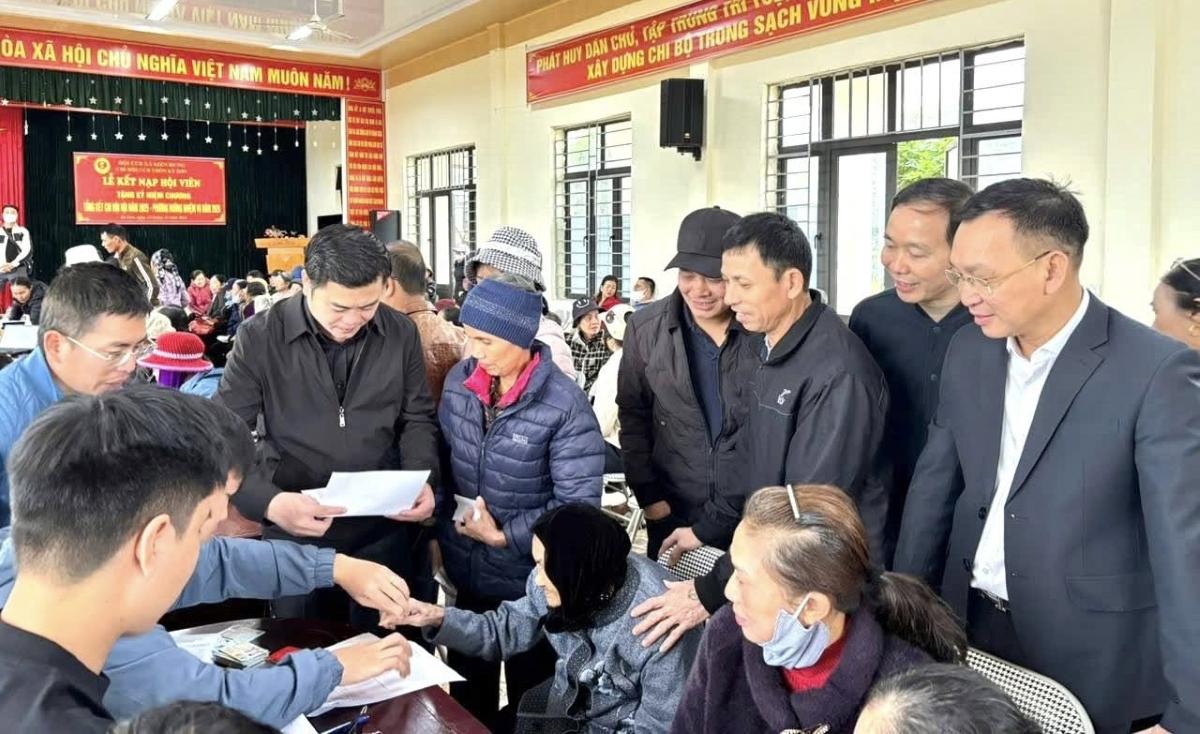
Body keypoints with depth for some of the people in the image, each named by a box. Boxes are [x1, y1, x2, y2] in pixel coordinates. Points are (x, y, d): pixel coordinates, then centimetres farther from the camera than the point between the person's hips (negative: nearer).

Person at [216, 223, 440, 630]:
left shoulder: (401, 334, -2)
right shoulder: (260, 338, -11)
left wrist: (422, 480, -12)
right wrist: (269, 503, -29)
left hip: (386, 531, 2)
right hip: (296, 536, -1)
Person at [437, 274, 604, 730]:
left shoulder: (564, 405, -23)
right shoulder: (460, 381, -5)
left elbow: (578, 505, -20)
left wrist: (504, 537, -20)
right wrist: (438, 531, 1)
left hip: (531, 581, -5)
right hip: (466, 573, 5)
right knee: (467, 694, 24)